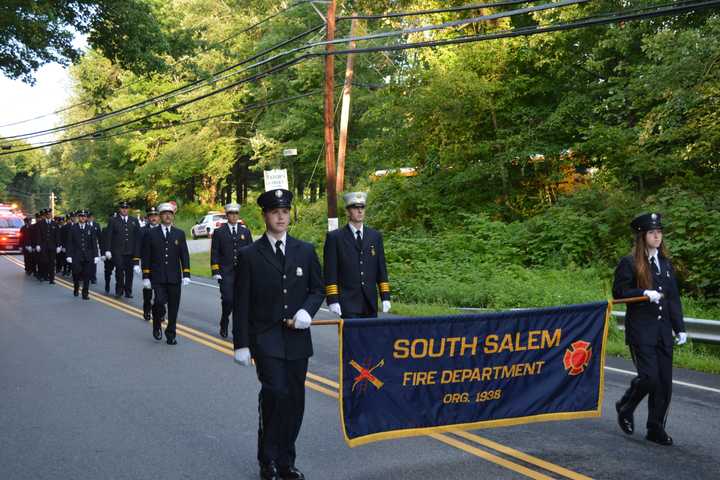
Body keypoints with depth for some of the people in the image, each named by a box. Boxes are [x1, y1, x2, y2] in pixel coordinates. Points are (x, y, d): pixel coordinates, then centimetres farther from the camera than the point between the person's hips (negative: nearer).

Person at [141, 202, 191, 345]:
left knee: (173, 307, 3)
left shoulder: (180, 234, 8)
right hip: (157, 277, -2)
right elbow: (146, 257, 3)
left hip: (174, 277, 2)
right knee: (160, 301, -18)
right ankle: (157, 325, 10)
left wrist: (186, 275, -3)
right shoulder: (151, 234, 3)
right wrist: (146, 277, -3)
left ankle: (170, 334, 16)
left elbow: (184, 255, 6)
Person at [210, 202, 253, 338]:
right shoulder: (219, 232, 3)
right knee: (228, 300, -9)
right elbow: (214, 253, 1)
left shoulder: (246, 232, 10)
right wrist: (216, 271, -6)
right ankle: (224, 325, 15)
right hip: (226, 273, -2)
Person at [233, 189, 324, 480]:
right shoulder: (250, 255, -2)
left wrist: (307, 311, -8)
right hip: (265, 338, -3)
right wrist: (241, 344, -5)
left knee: (294, 401, 7)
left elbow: (317, 289, 12)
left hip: (297, 338, 3)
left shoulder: (305, 251, 5)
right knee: (275, 392, -17)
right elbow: (241, 303, -2)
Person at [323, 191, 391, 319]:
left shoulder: (375, 236, 11)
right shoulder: (334, 237, 0)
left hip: (370, 303, 4)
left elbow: (381, 269, 12)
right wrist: (333, 300, -10)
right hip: (348, 302, -3)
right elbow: (330, 272, -3)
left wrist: (385, 297, 6)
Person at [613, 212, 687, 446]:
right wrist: (644, 293, -20)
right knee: (649, 376, -12)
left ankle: (656, 429, 16)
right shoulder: (629, 263, -3)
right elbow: (618, 292, -6)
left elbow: (674, 298, 16)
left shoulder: (666, 264, 15)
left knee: (665, 382, 4)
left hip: (663, 331, 6)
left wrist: (680, 328, 11)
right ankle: (625, 408, 15)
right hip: (640, 331, -6)